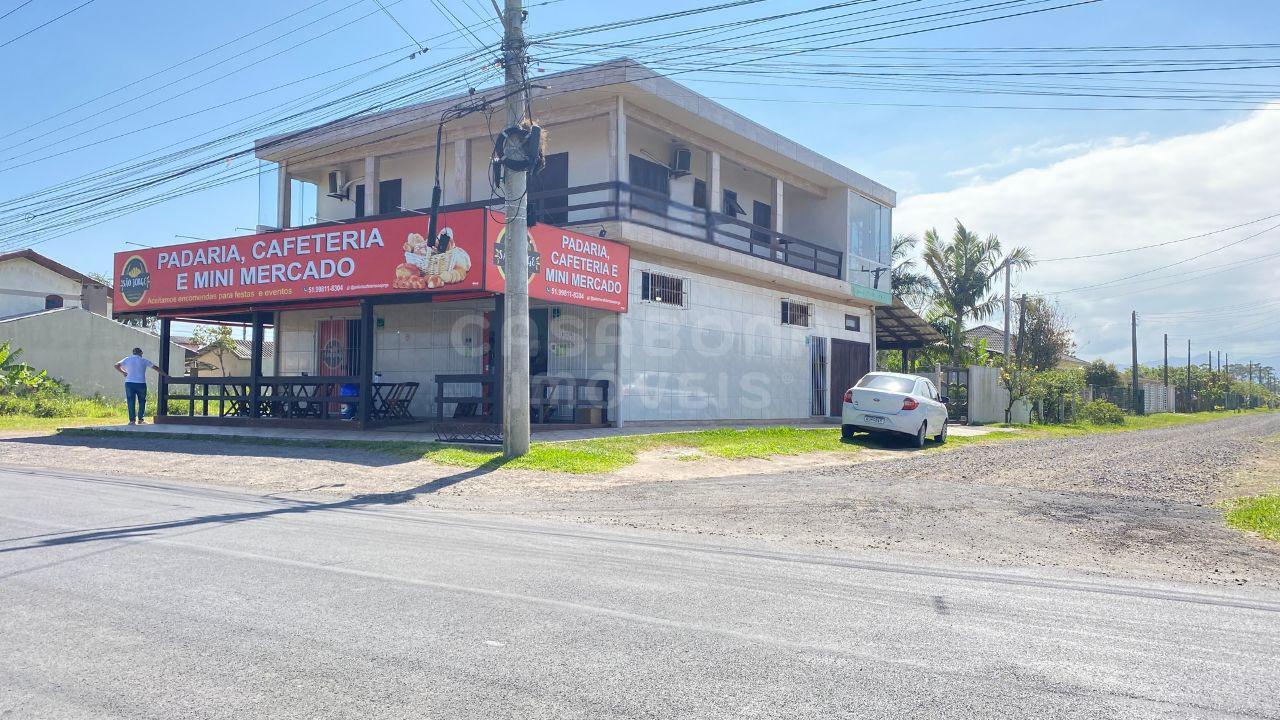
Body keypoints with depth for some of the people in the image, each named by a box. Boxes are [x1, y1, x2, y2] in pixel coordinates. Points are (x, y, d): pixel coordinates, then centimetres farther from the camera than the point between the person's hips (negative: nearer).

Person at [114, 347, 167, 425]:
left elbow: (116, 366, 5)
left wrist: (123, 372, 17)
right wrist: (165, 375, 15)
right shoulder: (144, 360, 6)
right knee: (142, 402, 12)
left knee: (131, 402, 4)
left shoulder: (127, 359, 9)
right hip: (141, 383, -1)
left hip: (129, 383, 1)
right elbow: (156, 368, 8)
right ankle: (140, 419, 8)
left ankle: (132, 420, -1)